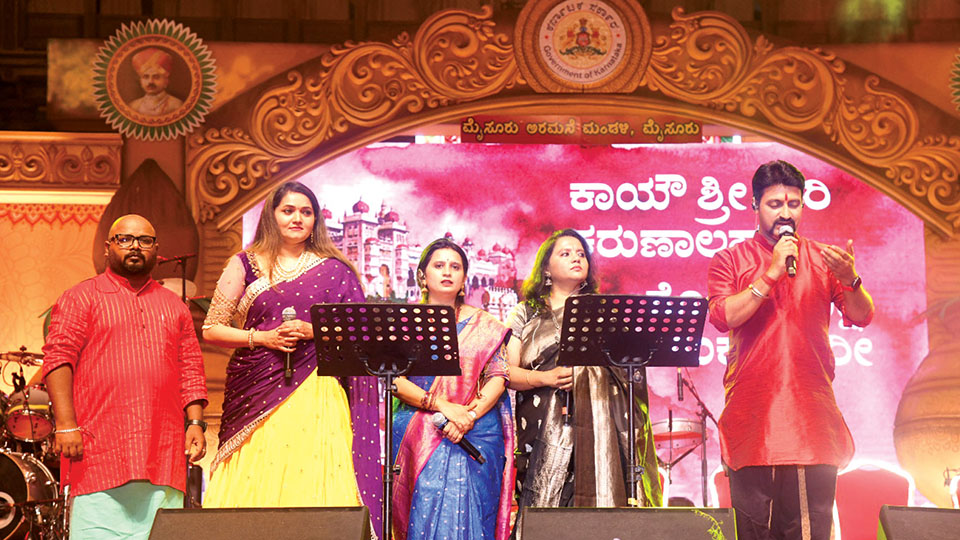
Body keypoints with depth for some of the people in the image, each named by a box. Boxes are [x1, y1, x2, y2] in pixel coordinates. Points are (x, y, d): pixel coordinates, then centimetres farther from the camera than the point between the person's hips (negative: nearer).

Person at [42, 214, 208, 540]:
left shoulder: (173, 306, 21)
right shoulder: (81, 298, 7)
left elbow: (191, 368, 19)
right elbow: (58, 358, -2)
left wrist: (195, 422, 7)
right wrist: (65, 424, -11)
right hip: (99, 450, -4)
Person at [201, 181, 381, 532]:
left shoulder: (334, 270, 10)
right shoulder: (245, 265, 9)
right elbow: (211, 329, 8)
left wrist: (313, 331, -8)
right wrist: (262, 337, -6)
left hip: (315, 394, 0)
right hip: (258, 393, 0)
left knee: (316, 482, -7)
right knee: (258, 487, -6)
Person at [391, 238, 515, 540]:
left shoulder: (484, 325, 11)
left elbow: (497, 377, 3)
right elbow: (393, 379, -1)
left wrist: (469, 415, -14)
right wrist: (443, 406, -13)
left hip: (476, 434, 0)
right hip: (418, 434, 0)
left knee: (467, 513, -11)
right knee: (425, 511, -10)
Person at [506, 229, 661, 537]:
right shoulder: (527, 314, 16)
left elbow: (630, 366, 16)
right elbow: (505, 371, 6)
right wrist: (546, 378, -8)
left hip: (597, 427, 1)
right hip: (545, 428, -1)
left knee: (597, 507, -10)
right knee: (542, 511, -11)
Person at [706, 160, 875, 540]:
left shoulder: (822, 259, 13)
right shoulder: (730, 260, 8)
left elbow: (861, 316, 3)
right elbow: (722, 317, -9)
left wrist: (850, 280, -18)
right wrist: (770, 275, -12)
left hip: (811, 411, 2)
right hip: (752, 410, -1)